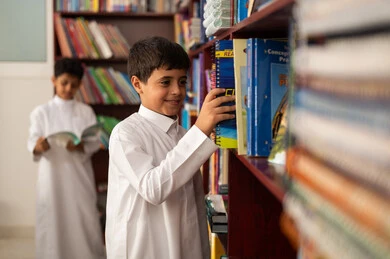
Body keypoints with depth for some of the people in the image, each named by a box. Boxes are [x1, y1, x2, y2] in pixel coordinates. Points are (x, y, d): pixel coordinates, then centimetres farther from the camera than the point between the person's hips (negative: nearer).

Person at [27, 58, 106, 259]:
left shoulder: (86, 111, 7)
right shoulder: (41, 112, 2)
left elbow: (96, 141, 0)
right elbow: (32, 142, -6)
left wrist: (81, 146, -21)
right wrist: (38, 147, -30)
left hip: (79, 175, 1)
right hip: (52, 175, -1)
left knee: (85, 220, 1)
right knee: (53, 220, 0)